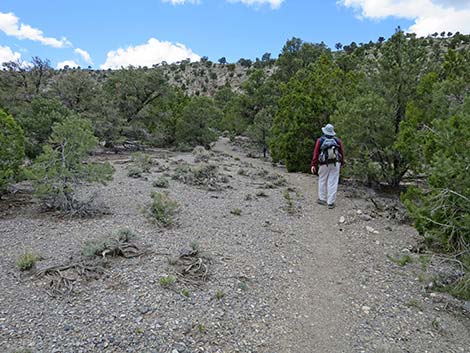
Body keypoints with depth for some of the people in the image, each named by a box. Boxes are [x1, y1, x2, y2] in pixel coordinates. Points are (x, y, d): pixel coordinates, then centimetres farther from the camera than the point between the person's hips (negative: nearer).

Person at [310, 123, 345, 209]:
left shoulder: (320, 140, -3)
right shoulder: (338, 140, 3)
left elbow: (316, 153, -7)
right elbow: (342, 153, 5)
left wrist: (313, 165, -6)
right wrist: (341, 163, 18)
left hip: (324, 164, -1)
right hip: (335, 164, 1)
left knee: (322, 181, 14)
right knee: (333, 182, 1)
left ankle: (322, 199, 20)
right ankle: (331, 203, 3)